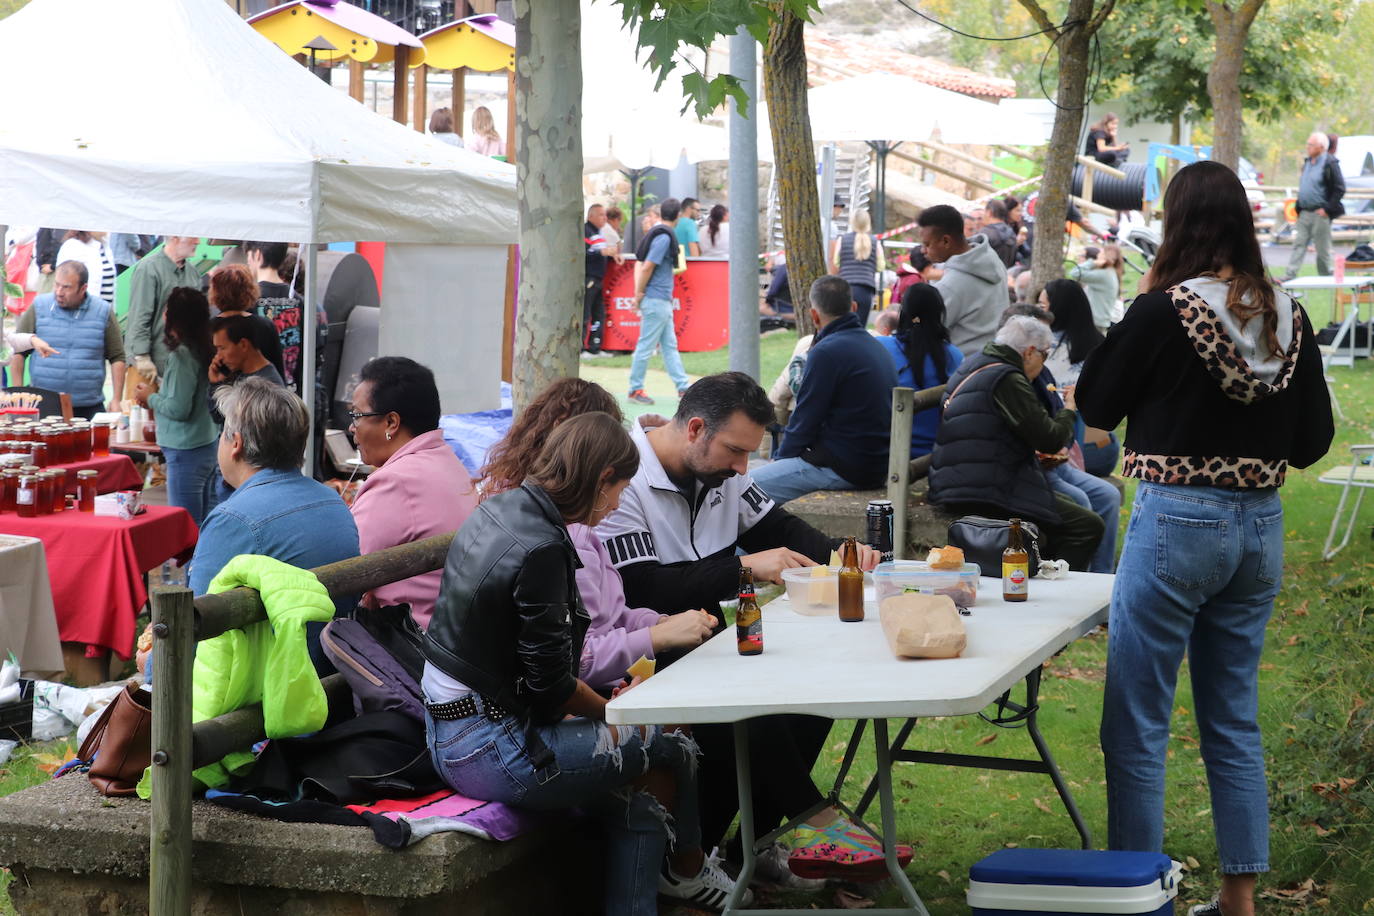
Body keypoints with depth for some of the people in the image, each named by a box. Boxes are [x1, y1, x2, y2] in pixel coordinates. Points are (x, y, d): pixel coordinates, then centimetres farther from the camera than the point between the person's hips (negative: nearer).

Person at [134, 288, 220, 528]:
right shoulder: (205, 350, 8)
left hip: (187, 453, -9)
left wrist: (151, 398, -3)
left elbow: (179, 409, -19)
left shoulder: (182, 355, -17)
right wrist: (159, 392, 15)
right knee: (207, 524, 13)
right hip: (210, 446, 9)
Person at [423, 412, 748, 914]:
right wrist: (617, 713, 0)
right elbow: (551, 688, -18)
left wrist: (605, 705, 13)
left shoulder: (497, 510, 7)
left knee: (638, 805, 9)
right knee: (672, 742, 1)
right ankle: (686, 868, 27)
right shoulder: (541, 551, -23)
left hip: (448, 731, 10)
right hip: (490, 751, -10)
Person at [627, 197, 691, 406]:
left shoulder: (655, 233, 13)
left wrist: (638, 292, 6)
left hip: (662, 302, 10)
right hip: (656, 300, -10)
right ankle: (635, 390, 3)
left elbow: (639, 263, 12)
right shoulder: (664, 237, -15)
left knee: (670, 345, 11)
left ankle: (683, 387, 15)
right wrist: (640, 294, -12)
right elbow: (647, 267, -20)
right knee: (646, 346, -3)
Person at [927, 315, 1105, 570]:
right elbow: (1051, 439, -17)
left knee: (1065, 504, 24)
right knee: (1088, 526, -7)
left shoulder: (973, 364, 15)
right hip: (983, 495, -11)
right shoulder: (1007, 380, -16)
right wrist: (1069, 409, 3)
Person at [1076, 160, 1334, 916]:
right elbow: (1314, 441, 6)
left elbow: (1096, 405, -1)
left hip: (1177, 522, -6)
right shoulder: (1288, 317, 0)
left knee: (1137, 726, 3)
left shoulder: (1165, 310, -14)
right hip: (1260, 527, 6)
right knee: (1234, 720, 16)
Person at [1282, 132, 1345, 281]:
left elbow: (1340, 189, -14)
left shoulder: (1330, 164, -11)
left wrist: (1327, 209, -16)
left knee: (1323, 249, 2)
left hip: (1320, 214, -7)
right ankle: (1288, 277, 0)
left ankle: (1326, 278, 14)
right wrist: (1299, 208, 13)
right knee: (1299, 244, 3)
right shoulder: (1308, 162, 14)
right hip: (1304, 213, 7)